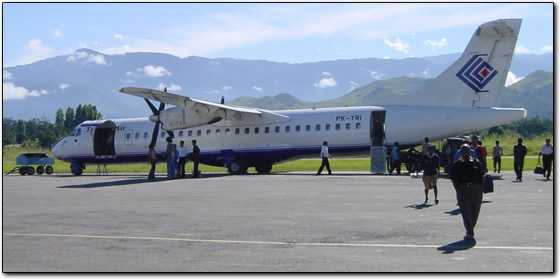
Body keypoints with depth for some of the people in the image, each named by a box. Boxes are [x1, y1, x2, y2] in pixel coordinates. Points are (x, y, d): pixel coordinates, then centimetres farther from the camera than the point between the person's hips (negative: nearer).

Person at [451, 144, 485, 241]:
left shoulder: (476, 162, 10)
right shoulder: (456, 164, 4)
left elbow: (481, 176, 14)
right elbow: (453, 179, 3)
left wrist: (480, 188, 6)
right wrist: (458, 189, -6)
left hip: (476, 189, 3)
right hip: (463, 189, -3)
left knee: (475, 211, 9)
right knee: (465, 211, -10)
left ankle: (470, 232, 24)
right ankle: (470, 233, -13)